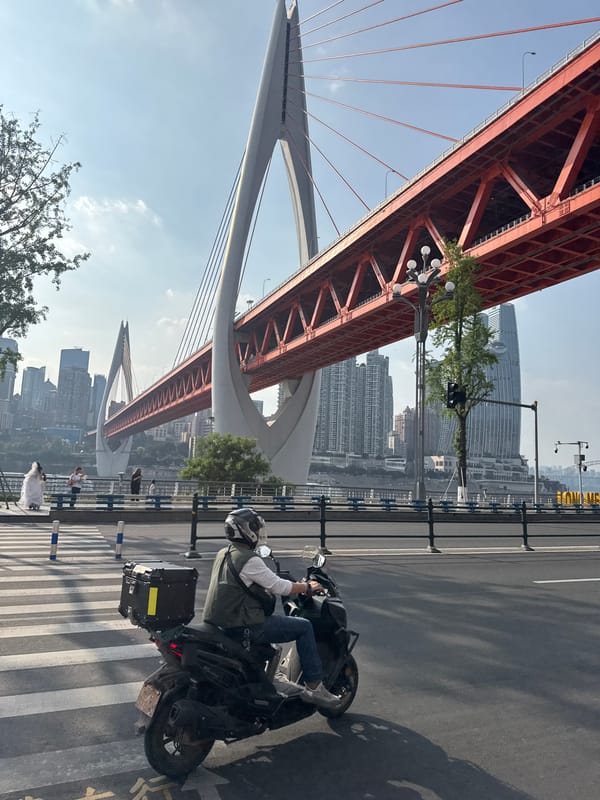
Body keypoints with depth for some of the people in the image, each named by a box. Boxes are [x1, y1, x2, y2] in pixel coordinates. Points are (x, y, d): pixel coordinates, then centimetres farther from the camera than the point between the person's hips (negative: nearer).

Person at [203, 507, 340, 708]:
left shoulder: (223, 554, 10)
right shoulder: (249, 560, -18)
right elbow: (278, 586, -15)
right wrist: (307, 587, 1)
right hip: (243, 626, -9)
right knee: (304, 627, -1)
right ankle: (314, 686, 4)